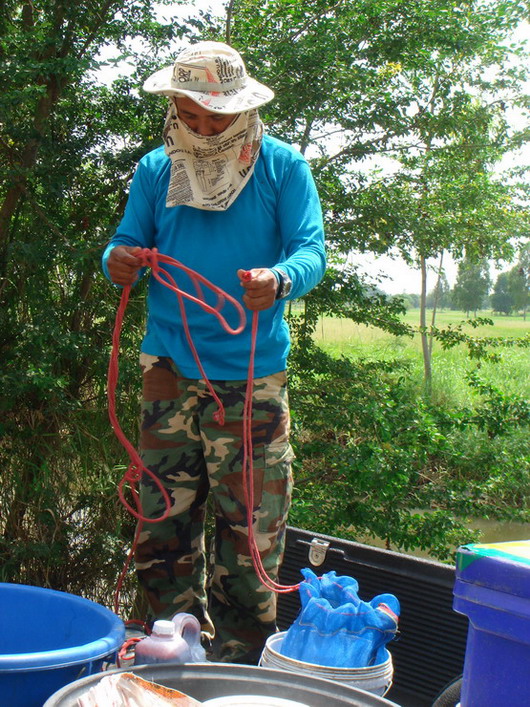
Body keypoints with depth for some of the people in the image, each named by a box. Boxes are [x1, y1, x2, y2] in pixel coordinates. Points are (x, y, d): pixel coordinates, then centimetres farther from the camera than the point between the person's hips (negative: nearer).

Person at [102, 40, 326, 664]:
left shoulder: (282, 167, 2)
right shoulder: (156, 169, 12)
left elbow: (312, 249, -7)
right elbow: (126, 244, 11)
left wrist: (279, 279, -30)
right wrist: (119, 262, -14)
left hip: (251, 374, -2)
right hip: (170, 369, 3)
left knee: (248, 524, 0)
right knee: (162, 520, 6)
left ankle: (239, 668, 15)